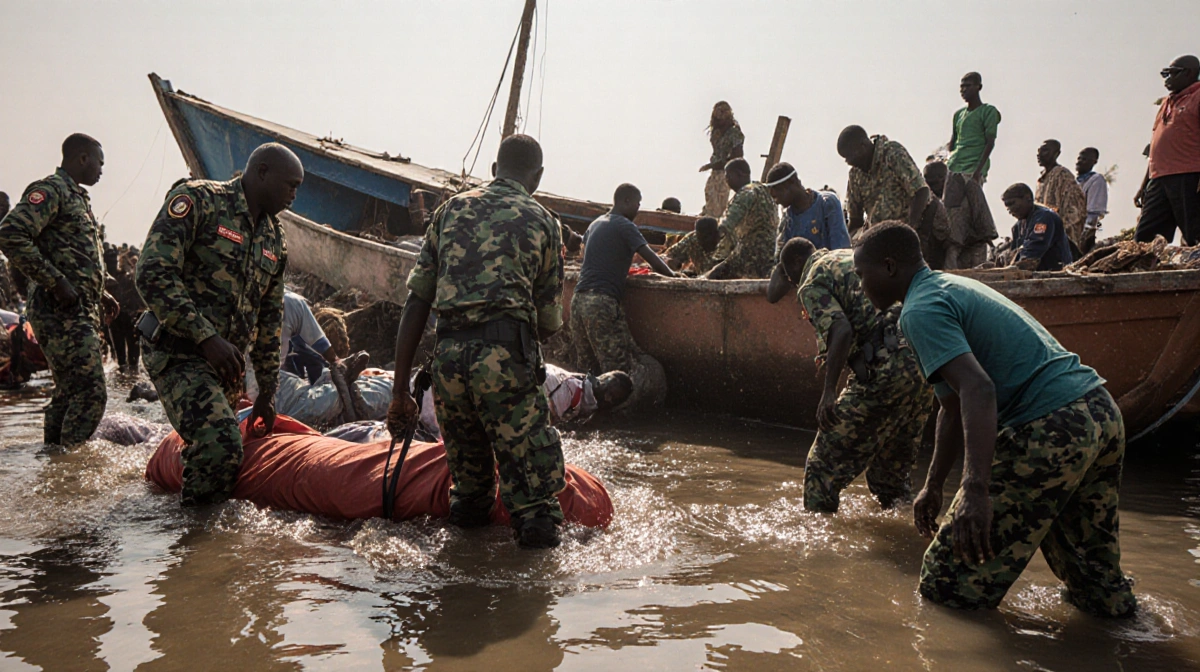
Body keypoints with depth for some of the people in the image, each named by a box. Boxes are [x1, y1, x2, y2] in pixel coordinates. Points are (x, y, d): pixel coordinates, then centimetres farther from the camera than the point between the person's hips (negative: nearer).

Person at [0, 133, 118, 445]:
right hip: (62, 312, -10)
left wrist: (100, 294, 18)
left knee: (69, 394, 14)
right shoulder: (50, 190, -7)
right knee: (90, 393, -15)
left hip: (82, 312, 10)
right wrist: (55, 282, -21)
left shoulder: (78, 196, 23)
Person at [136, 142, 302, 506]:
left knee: (222, 449, 4)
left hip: (225, 362, 8)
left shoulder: (275, 240, 17)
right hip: (178, 350, -8)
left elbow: (269, 318, 21)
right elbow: (153, 274, -16)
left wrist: (267, 392, 19)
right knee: (220, 445, -22)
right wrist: (206, 337, -21)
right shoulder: (199, 200, -6)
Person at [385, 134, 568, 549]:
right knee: (530, 466, 1)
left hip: (448, 355, 4)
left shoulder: (451, 208, 20)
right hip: (506, 355, -4)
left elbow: (417, 301, 13)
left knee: (468, 468, 22)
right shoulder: (542, 221, 13)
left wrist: (401, 389, 15)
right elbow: (549, 323, 12)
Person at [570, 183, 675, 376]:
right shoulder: (625, 226, -3)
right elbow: (651, 259, -9)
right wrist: (672, 274, 5)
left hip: (579, 299, 8)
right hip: (603, 301, -8)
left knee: (585, 367, 9)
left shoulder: (595, 224, 20)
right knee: (619, 368, -10)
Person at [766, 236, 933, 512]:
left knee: (823, 468, 2)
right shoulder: (855, 256, 26)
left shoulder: (812, 282, 1)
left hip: (885, 370, -8)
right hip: (923, 364, 9)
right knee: (892, 470, 23)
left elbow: (841, 330, -17)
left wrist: (829, 391, -17)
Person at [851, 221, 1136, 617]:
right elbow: (954, 405, 27)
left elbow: (978, 389, -26)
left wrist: (976, 491, -35)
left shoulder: (921, 311, -8)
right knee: (1096, 584, 28)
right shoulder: (953, 287, 23)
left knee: (946, 584, -3)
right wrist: (933, 487, 32)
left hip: (1052, 432, -10)